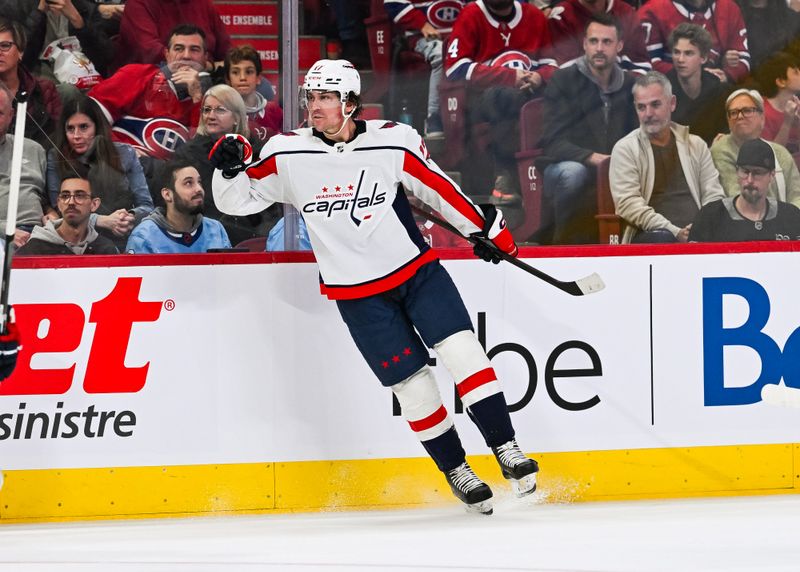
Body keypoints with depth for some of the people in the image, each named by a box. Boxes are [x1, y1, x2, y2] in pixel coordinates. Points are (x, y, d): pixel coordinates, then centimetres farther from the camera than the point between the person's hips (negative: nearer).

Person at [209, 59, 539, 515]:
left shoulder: (394, 142, -8)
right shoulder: (287, 154, -5)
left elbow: (439, 187, 2)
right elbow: (237, 201, 2)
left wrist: (487, 228, 5)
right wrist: (229, 170, -18)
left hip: (417, 270, 0)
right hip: (358, 293, 0)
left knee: (461, 350, -14)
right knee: (411, 383, 0)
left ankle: (507, 450, -5)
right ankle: (457, 472, 16)